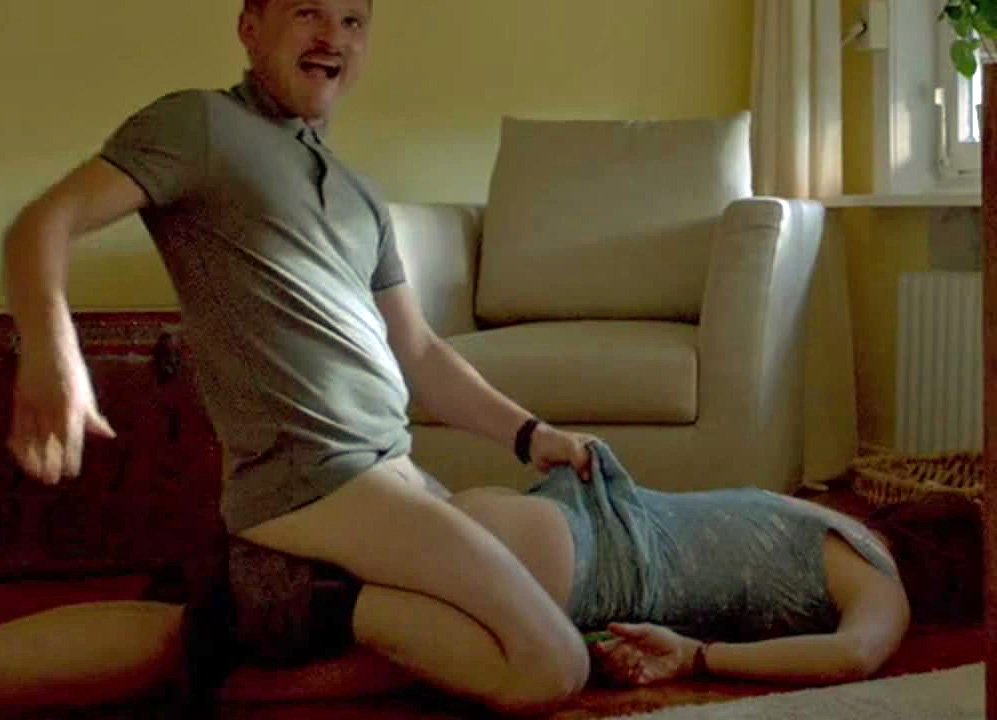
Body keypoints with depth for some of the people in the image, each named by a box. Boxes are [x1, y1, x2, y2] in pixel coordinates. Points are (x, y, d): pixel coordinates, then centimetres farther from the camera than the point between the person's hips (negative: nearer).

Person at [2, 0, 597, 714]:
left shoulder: (362, 199, 24)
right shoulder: (202, 124, 1)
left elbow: (418, 351, 26)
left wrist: (527, 433, 13)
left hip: (394, 471, 9)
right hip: (310, 476, -9)